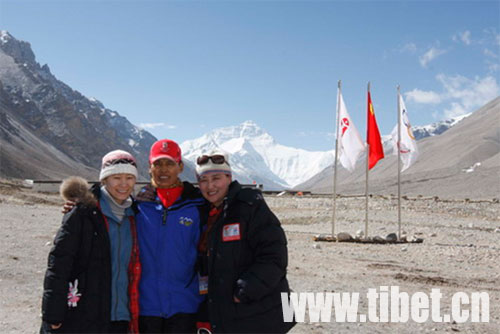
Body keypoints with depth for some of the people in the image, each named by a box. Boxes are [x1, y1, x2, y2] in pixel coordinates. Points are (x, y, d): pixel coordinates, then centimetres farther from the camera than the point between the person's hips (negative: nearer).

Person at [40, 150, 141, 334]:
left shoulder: (133, 216, 11)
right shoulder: (83, 212, -7)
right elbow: (58, 263, -10)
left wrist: (133, 315, 12)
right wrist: (53, 316, -14)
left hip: (119, 318, 6)